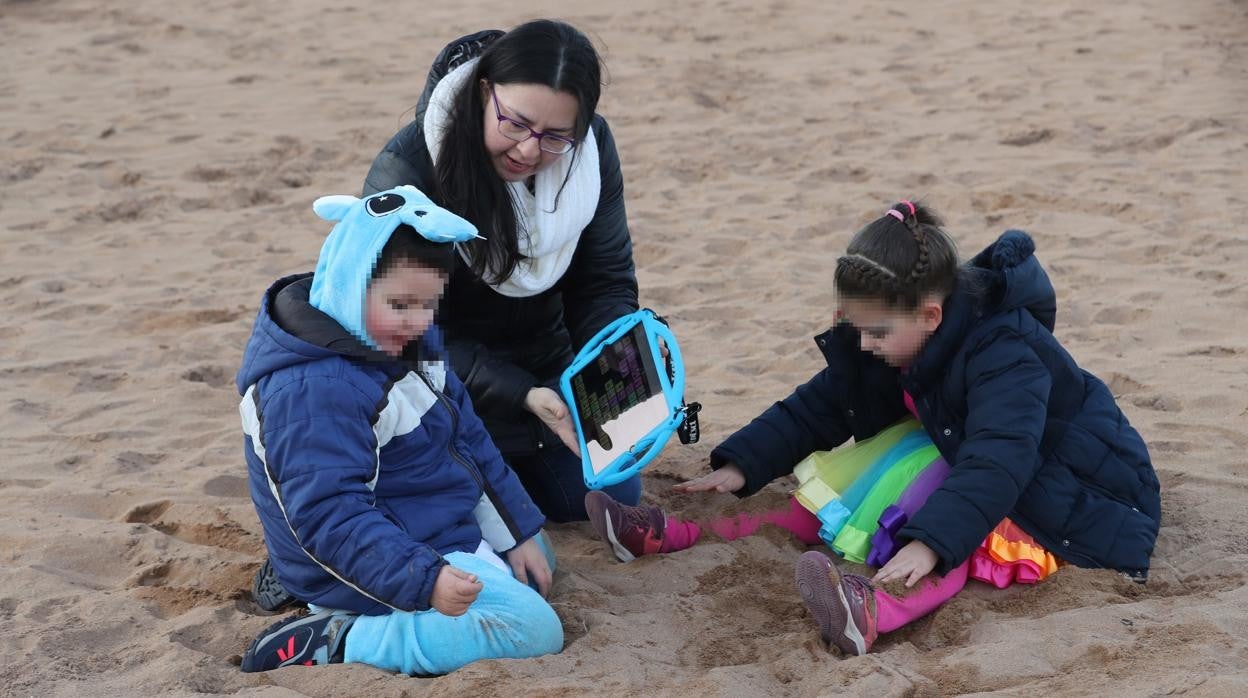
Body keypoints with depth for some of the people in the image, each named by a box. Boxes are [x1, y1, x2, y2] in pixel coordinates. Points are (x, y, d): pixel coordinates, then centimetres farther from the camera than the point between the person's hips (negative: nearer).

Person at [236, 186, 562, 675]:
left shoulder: (408, 337, 2)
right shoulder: (312, 389, -29)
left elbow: (466, 438, 11)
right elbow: (330, 516, -32)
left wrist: (521, 533, 10)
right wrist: (424, 579, -41)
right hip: (382, 562, -11)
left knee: (535, 564, 30)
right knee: (534, 630, -20)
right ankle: (337, 644, -18)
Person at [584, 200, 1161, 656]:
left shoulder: (1006, 356, -31)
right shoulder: (898, 346, -5)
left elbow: (994, 465, -43)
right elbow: (817, 408, -1)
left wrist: (929, 544, -55)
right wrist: (742, 466, -13)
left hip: (1079, 505, -8)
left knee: (964, 535, -38)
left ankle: (869, 613, -68)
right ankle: (674, 536, -9)